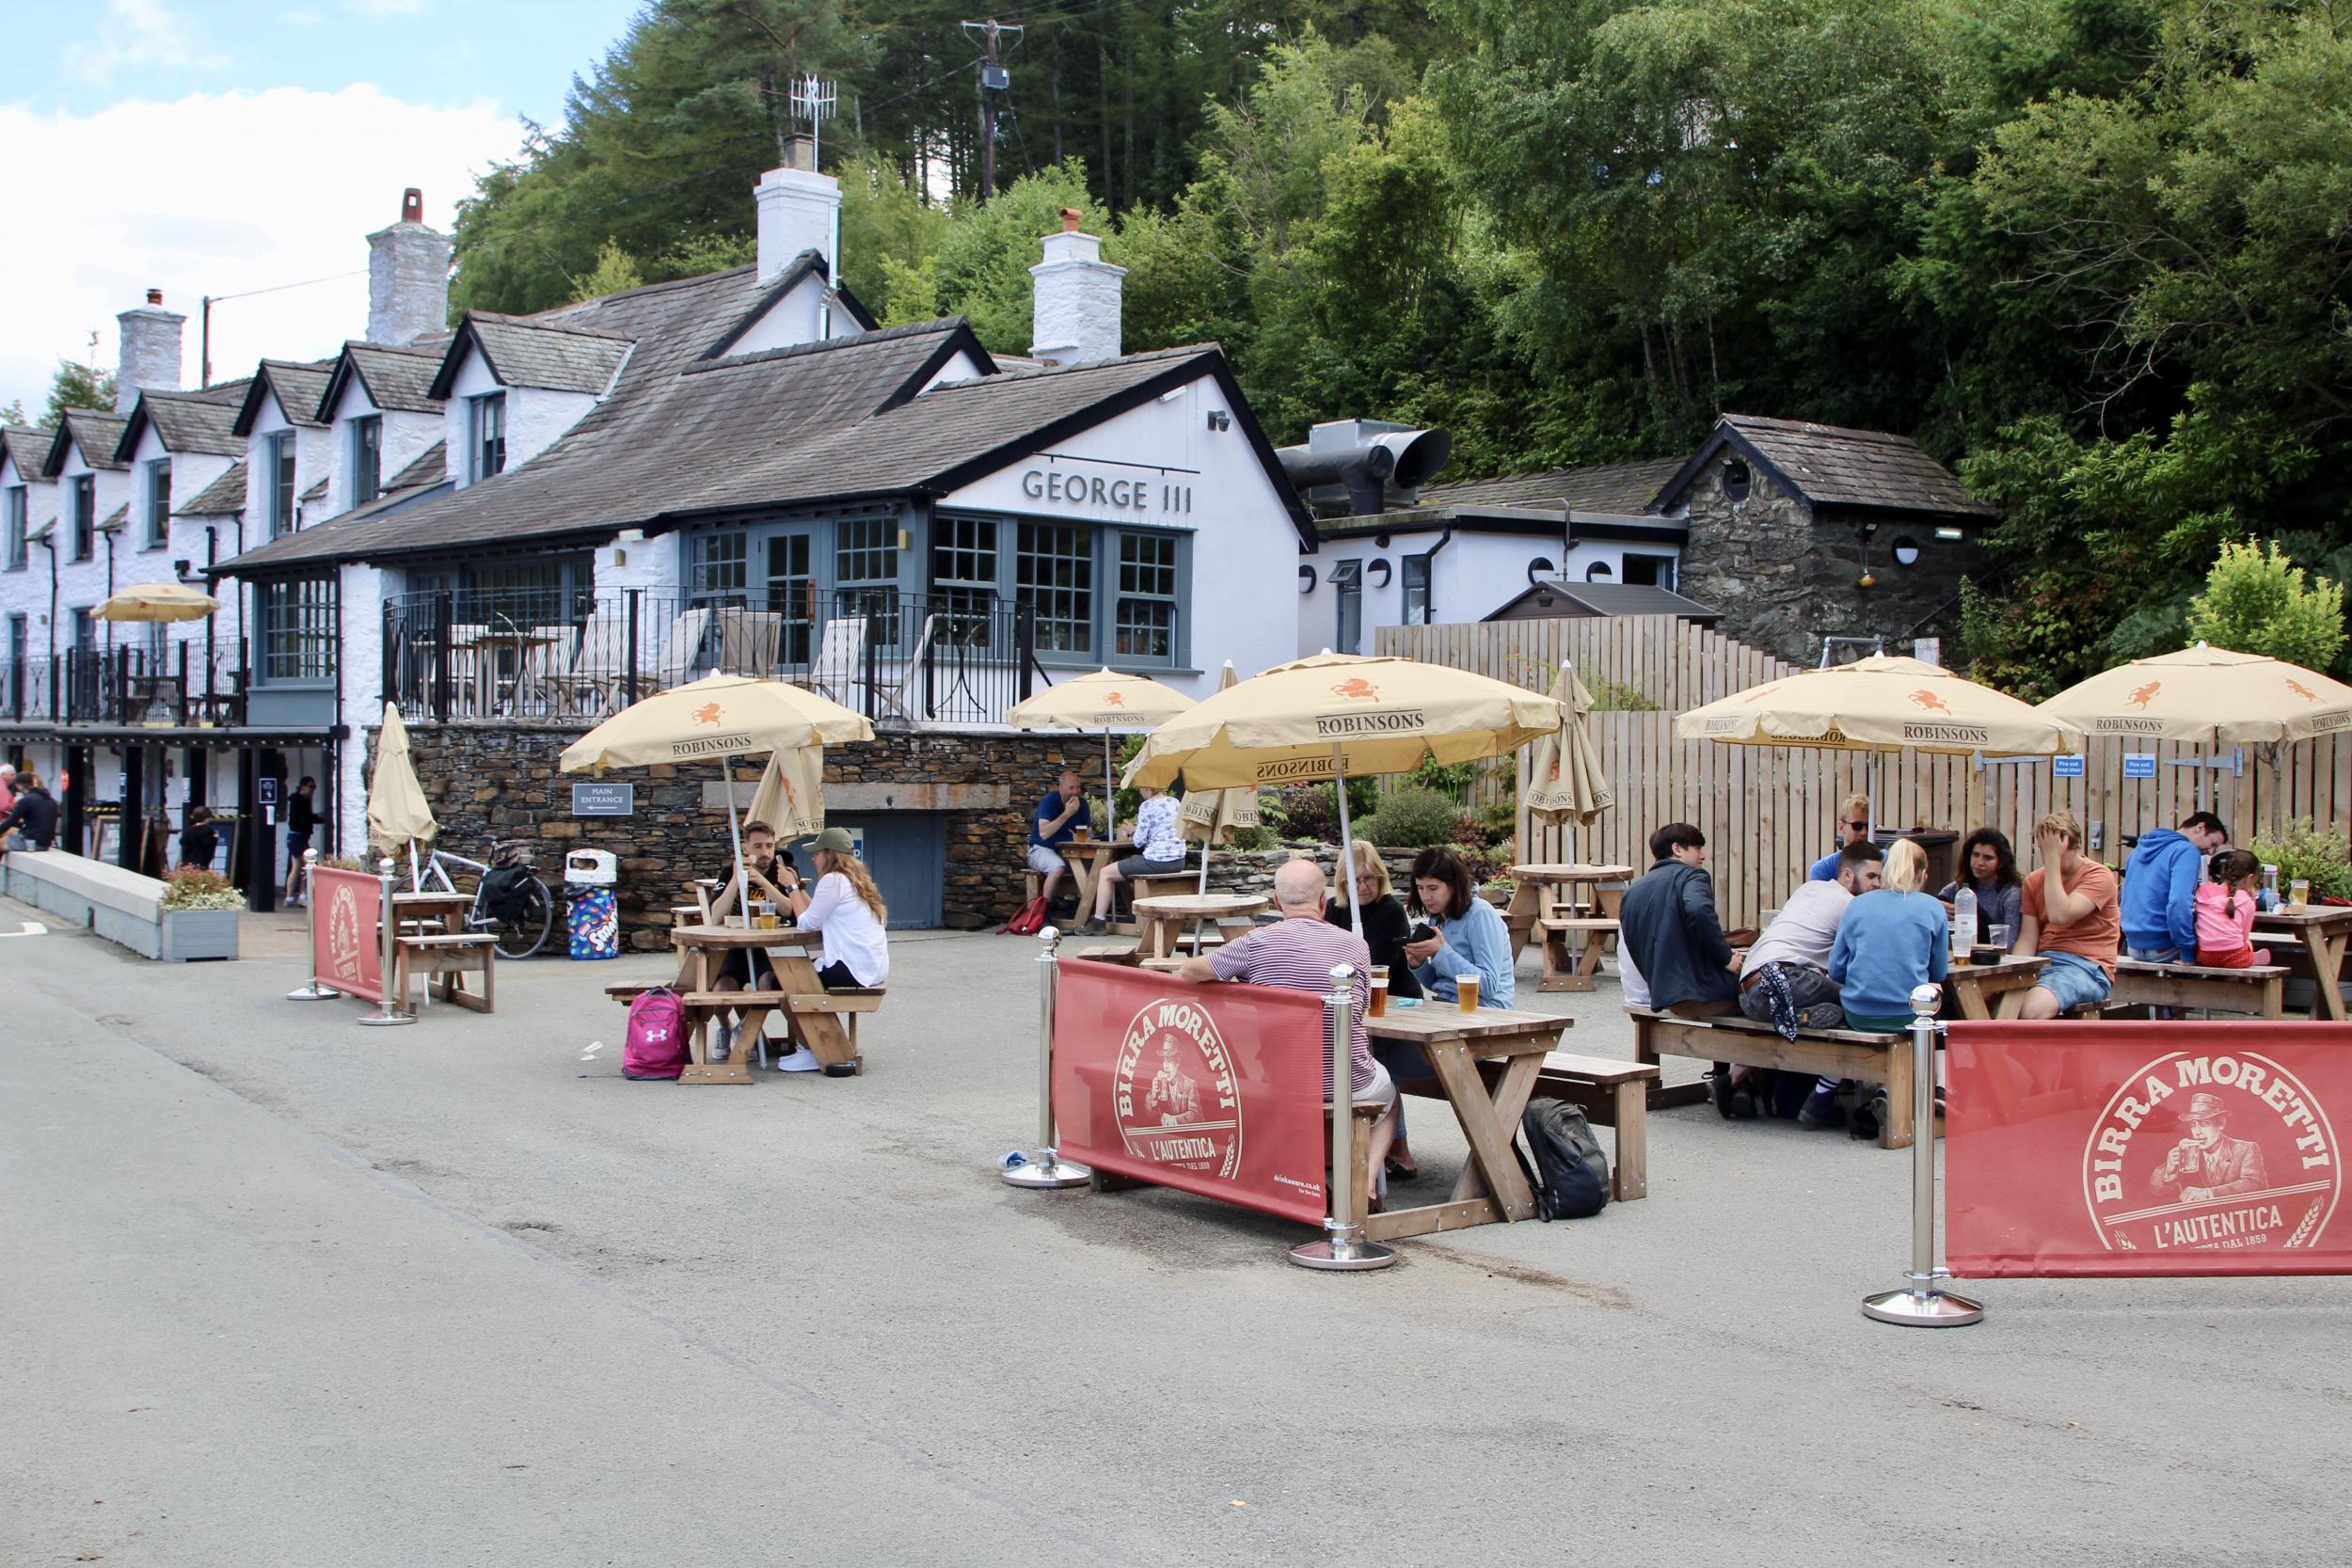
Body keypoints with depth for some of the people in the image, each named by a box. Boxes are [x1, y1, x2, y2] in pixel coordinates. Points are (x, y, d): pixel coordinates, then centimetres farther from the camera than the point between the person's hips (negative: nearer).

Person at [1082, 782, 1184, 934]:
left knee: (1105, 873, 9)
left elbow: (1139, 842, -10)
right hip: (1179, 862, 8)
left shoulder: (1147, 806, -11)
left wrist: (1135, 830, 10)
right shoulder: (1175, 802, 10)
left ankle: (1099, 921, 10)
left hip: (1156, 861, -8)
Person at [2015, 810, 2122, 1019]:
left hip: (2085, 968, -6)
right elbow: (2027, 939, 8)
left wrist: (2053, 859, -15)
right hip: (2042, 963, 6)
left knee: (2033, 1009, -36)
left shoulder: (2099, 876, -3)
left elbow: (2060, 916, -20)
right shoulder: (2034, 880, 15)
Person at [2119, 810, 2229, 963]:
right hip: (2161, 950, -8)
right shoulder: (2187, 851, -11)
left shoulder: (2140, 848, 15)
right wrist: (2188, 953, -19)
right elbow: (2179, 903, -24)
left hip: (2133, 946, 8)